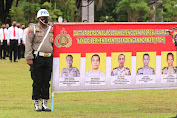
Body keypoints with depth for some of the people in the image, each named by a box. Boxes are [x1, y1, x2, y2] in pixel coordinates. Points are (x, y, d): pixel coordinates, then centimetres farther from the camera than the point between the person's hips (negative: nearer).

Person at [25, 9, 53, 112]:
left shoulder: (51, 30, 14)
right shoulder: (33, 29, -1)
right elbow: (28, 44, -5)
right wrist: (29, 58, -13)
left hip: (49, 58, 4)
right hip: (37, 58, -4)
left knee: (46, 82, 5)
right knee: (37, 82, -3)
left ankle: (45, 104, 10)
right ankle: (37, 104, 4)